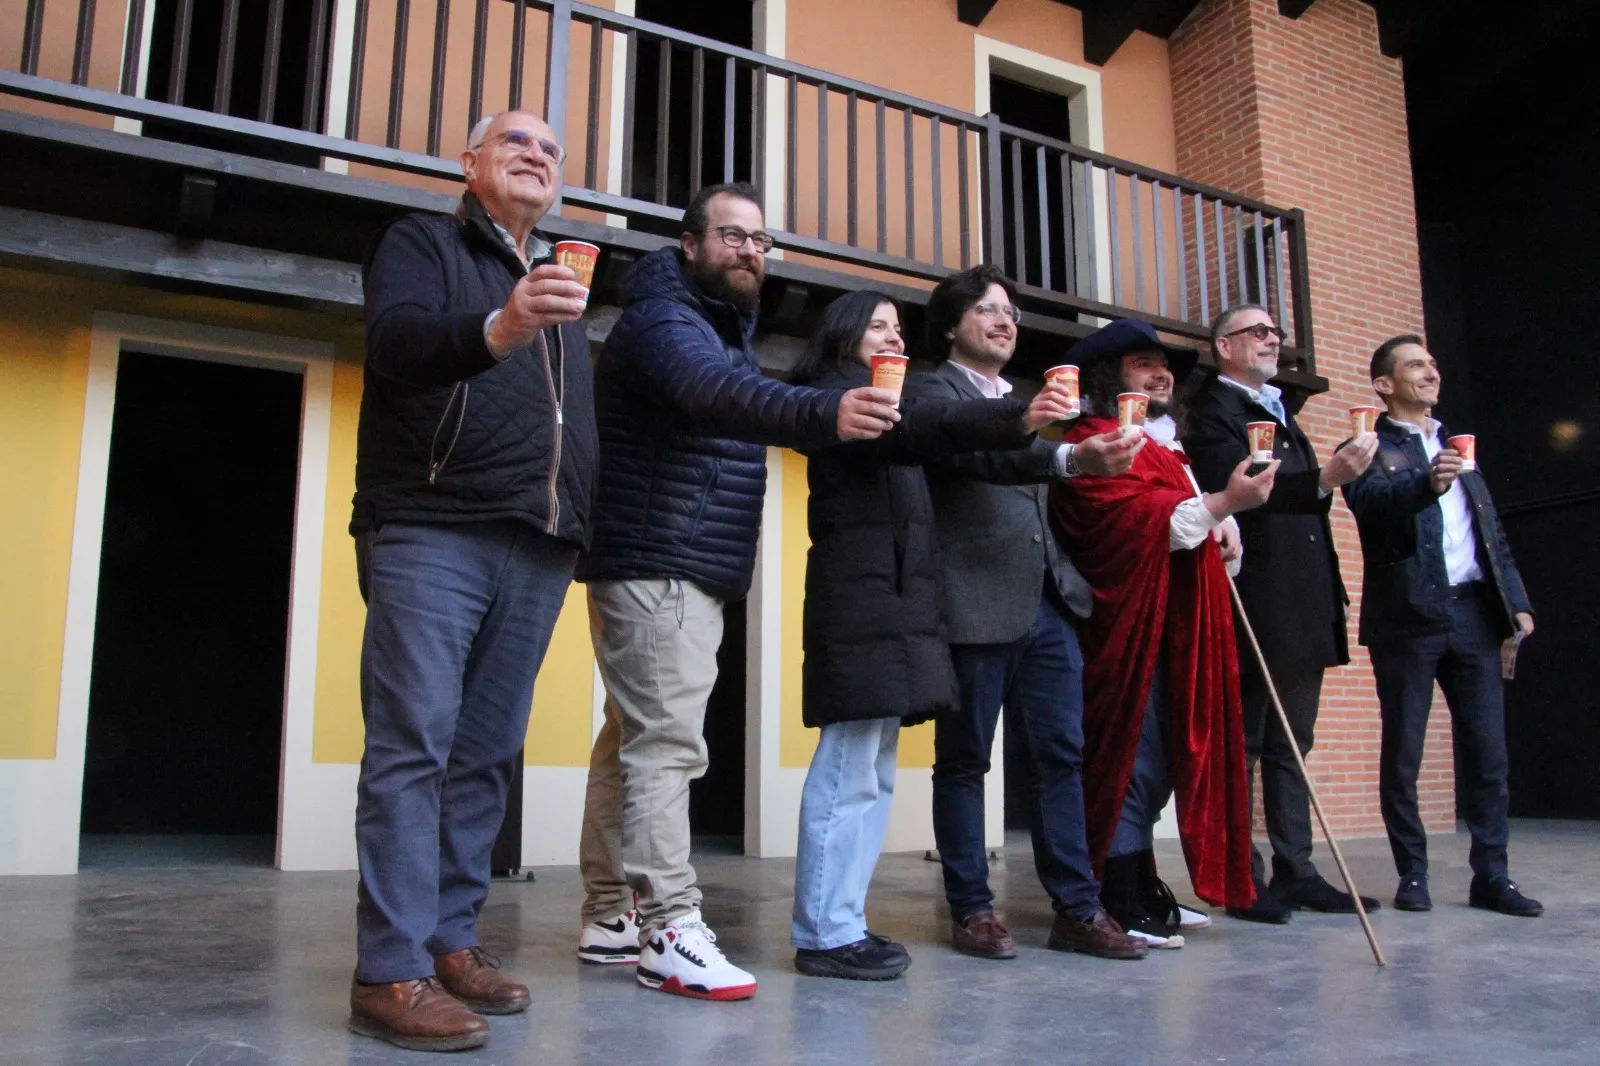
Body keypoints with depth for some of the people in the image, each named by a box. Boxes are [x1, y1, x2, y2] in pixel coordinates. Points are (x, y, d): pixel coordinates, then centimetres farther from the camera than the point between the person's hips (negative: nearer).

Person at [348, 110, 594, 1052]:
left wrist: (582, 526, 12)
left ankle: (452, 939, 14)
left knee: (487, 754, 6)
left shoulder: (563, 282, 25)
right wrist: (497, 329, -34)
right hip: (432, 531, -6)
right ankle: (392, 972, -6)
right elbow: (396, 341, -15)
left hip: (536, 549, 6)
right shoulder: (422, 244, 7)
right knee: (413, 744, -9)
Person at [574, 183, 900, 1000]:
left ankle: (611, 918, 20)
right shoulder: (663, 319, -12)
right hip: (654, 566, -10)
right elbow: (715, 393, -34)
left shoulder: (723, 328, 21)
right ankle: (670, 931, -8)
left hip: (689, 571, 10)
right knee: (665, 742, -12)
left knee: (633, 737, 12)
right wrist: (824, 413, -50)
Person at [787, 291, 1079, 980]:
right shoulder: (835, 395, -4)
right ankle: (825, 934, -5)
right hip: (860, 605, -10)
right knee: (848, 773, -10)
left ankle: (843, 922, 15)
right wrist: (1018, 419, -33)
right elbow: (920, 426, -22)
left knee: (873, 775, 9)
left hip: (892, 607, 10)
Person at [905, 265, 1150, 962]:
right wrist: (1072, 459, -36)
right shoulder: (932, 390, -1)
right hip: (977, 605, -7)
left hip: (1047, 601, 7)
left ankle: (1077, 909, 13)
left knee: (1061, 754, 6)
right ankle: (971, 910, 12)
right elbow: (978, 454, -21)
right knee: (965, 761, 3)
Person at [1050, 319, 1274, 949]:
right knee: (1135, 759, -9)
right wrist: (1224, 503, -28)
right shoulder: (1094, 442, -7)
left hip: (1176, 631, 10)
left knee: (1164, 760, 11)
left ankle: (1140, 890, 20)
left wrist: (1224, 532, 9)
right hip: (1131, 627, -10)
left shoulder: (1165, 448, 24)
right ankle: (1124, 903, -3)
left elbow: (1182, 517, 32)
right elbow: (1134, 521, -20)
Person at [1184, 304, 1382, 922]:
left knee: (1291, 747, 12)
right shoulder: (1213, 412, -5)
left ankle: (1295, 871, 19)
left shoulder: (1279, 413, 24)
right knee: (1240, 745, -3)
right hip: (1256, 610, -9)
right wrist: (1325, 478, -29)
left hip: (1303, 610, 9)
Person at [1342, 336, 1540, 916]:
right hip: (1409, 614, -5)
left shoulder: (1455, 446, 23)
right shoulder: (1370, 448, 3)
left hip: (1472, 612, 6)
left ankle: (1491, 875, 10)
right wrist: (1425, 485, -36)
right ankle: (1412, 874, 10)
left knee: (1487, 750, 4)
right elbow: (1370, 502, -18)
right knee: (1402, 754, 0)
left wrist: (1516, 600, 12)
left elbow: (1493, 533, 22)